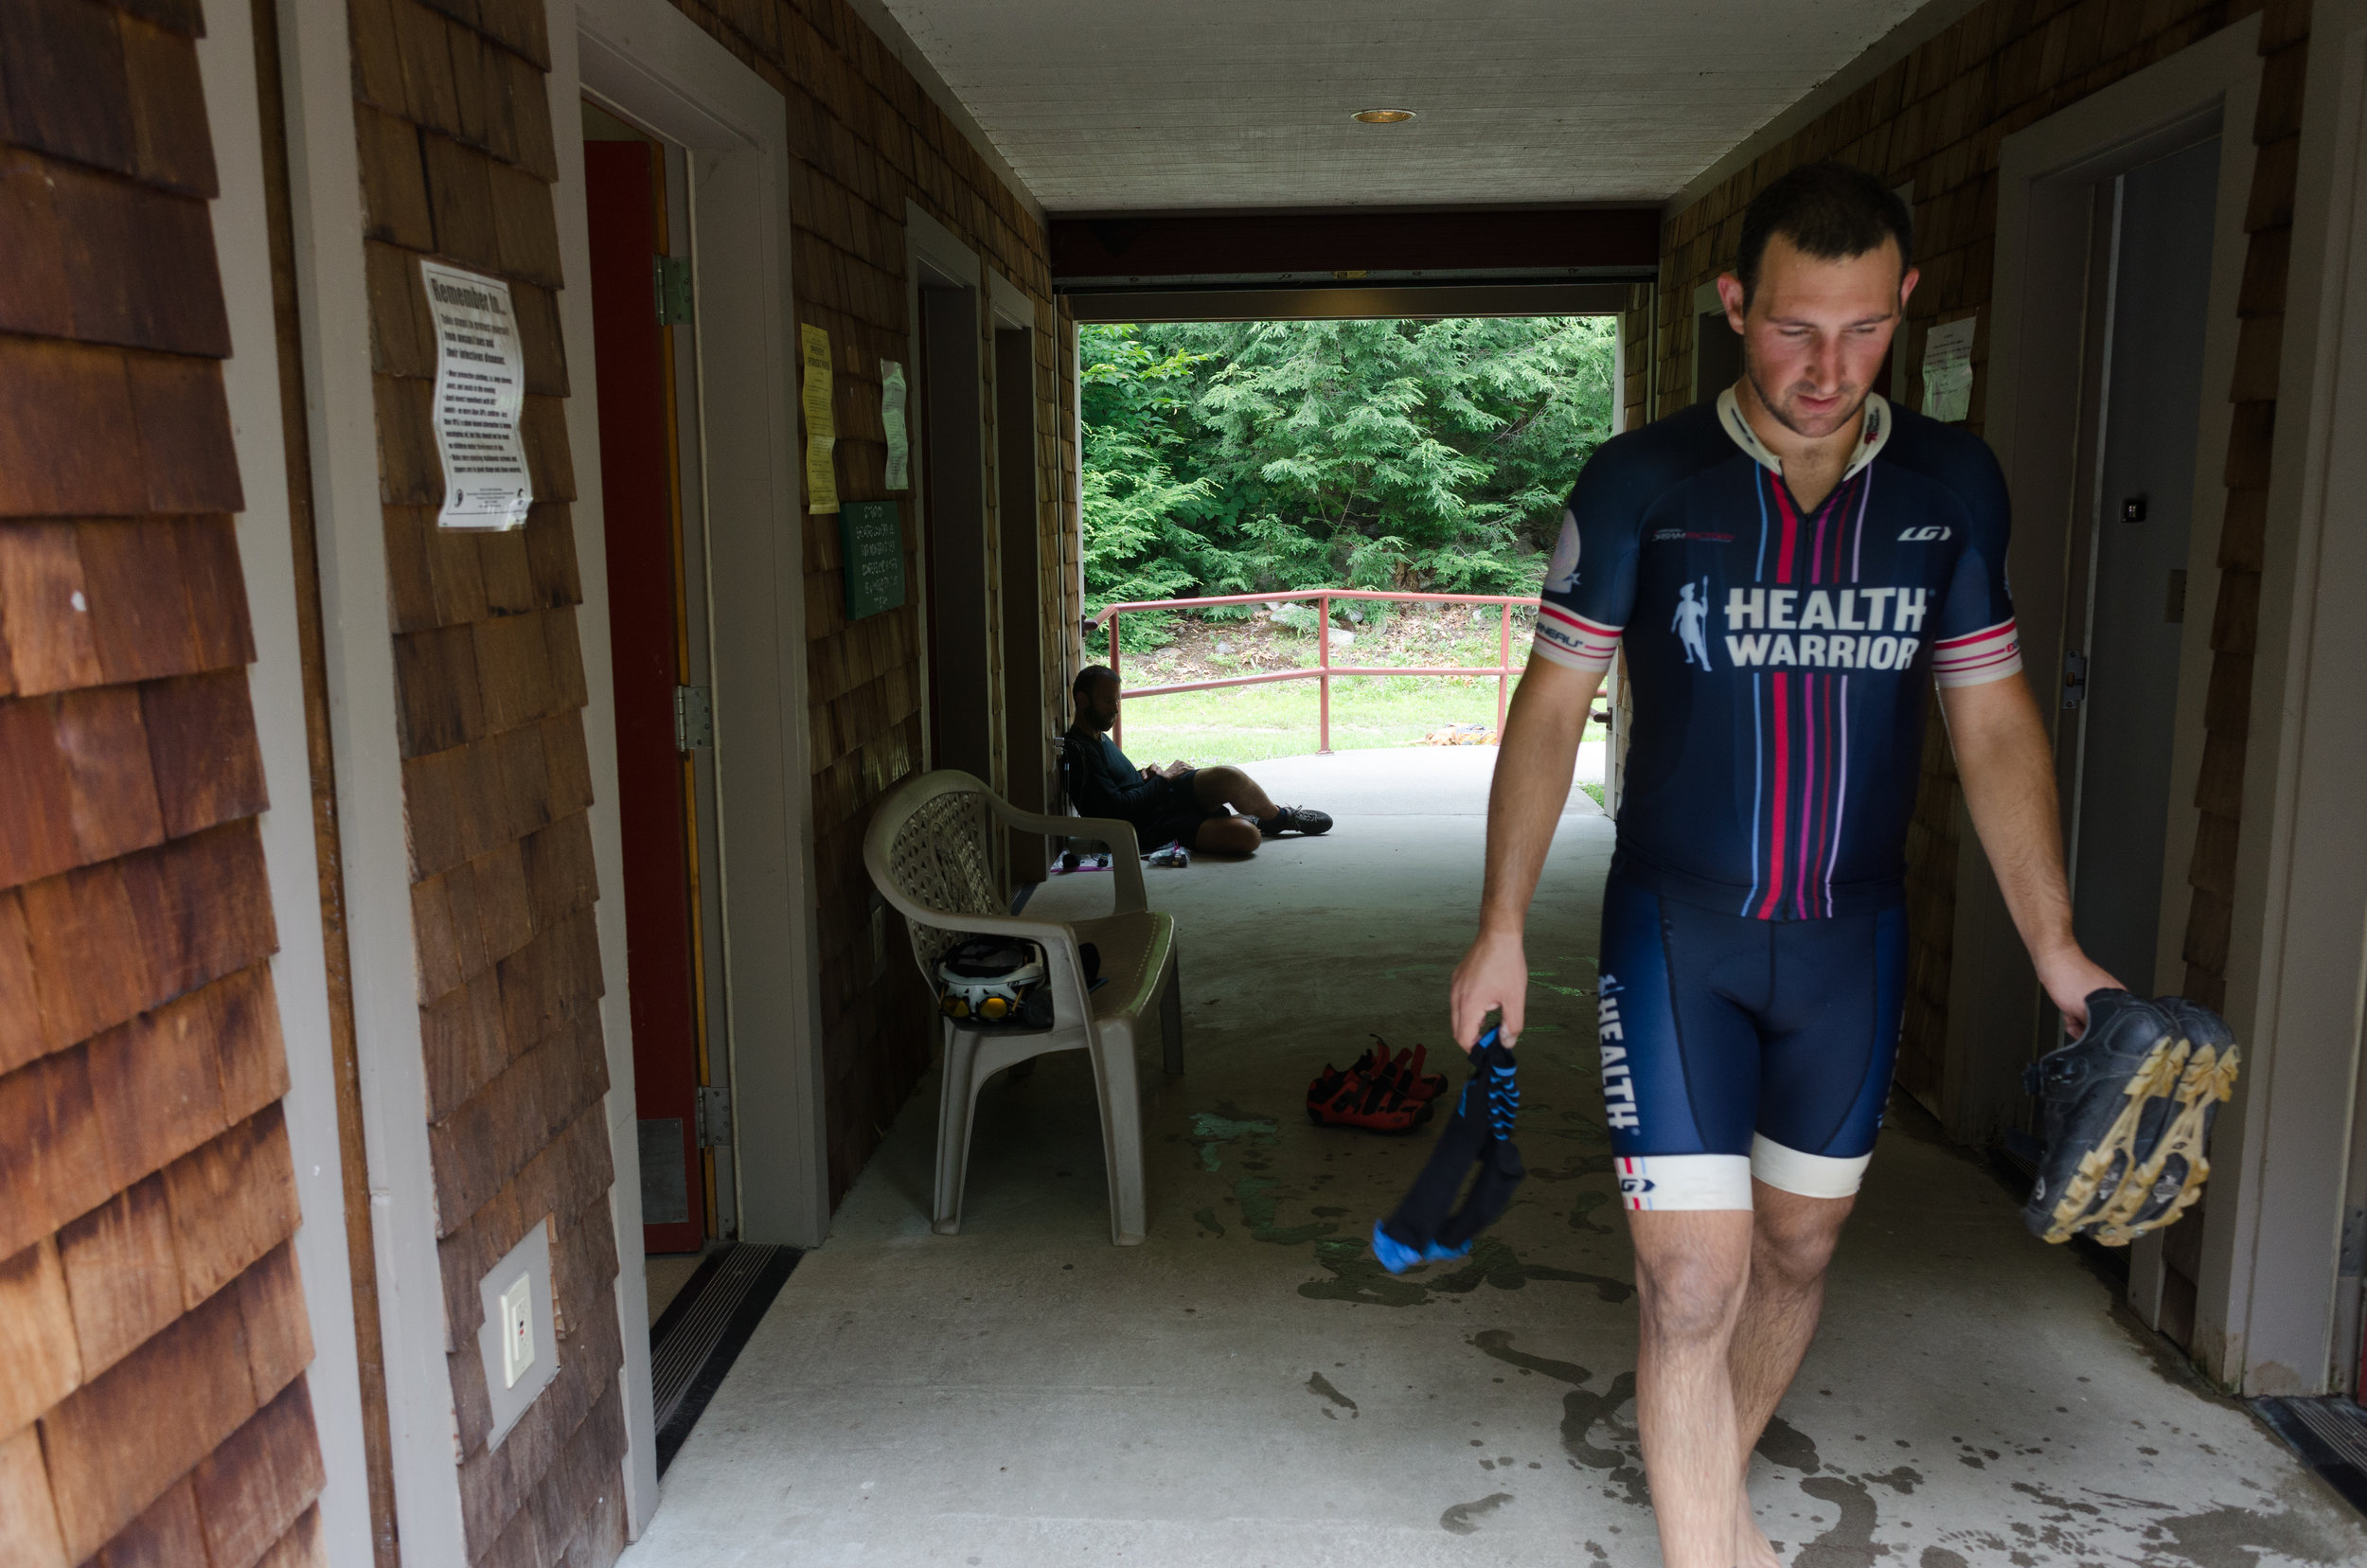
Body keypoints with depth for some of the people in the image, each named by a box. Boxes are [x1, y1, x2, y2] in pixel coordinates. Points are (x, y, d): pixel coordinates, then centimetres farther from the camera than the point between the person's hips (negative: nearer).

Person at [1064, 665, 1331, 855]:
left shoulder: (1098, 737, 17)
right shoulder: (1078, 752, -16)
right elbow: (1118, 808, -22)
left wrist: (1144, 776, 7)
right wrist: (1162, 779, -11)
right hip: (1151, 828, -9)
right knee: (1229, 777, -27)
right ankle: (1280, 818, 5)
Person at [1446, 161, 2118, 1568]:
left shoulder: (1954, 484, 0)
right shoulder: (1642, 483, -8)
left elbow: (1994, 722, 6)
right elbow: (1553, 705, -4)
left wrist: (2056, 946, 2)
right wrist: (1502, 925, -6)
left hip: (1853, 938, 4)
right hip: (1678, 935, -3)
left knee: (1800, 1247, 17)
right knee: (1693, 1279, -6)